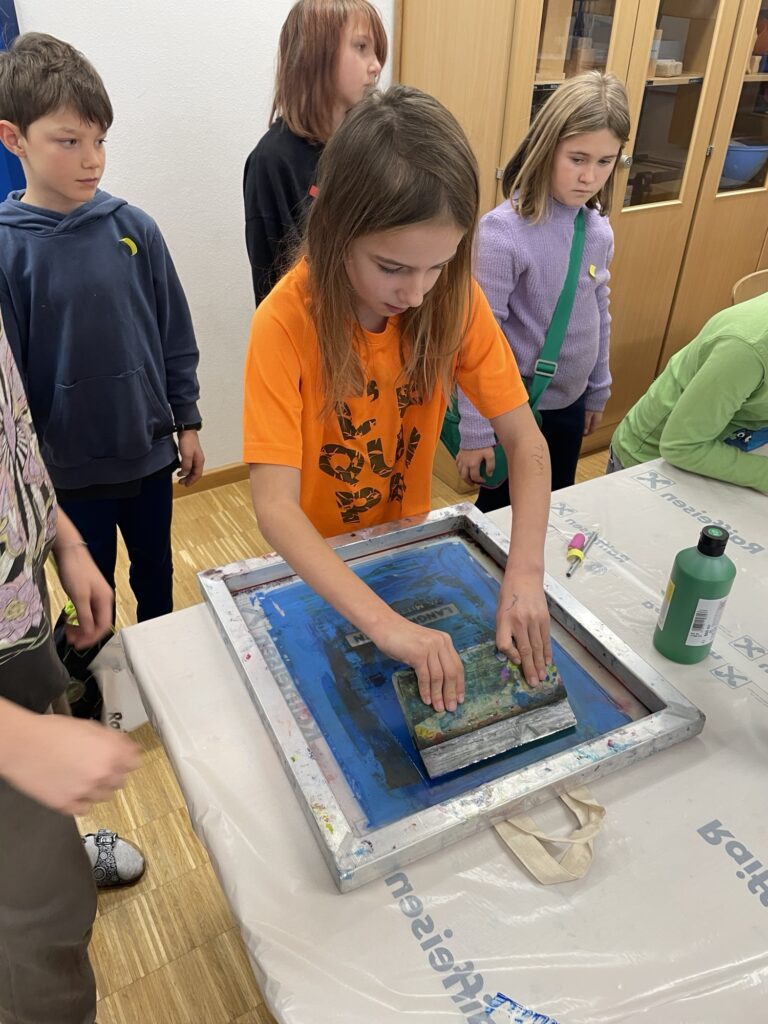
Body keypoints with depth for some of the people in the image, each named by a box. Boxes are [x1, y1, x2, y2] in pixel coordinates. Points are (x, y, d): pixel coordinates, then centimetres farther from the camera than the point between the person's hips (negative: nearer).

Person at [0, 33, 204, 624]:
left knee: (156, 573, 23)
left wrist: (187, 421, 6)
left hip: (150, 450, 3)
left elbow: (175, 337, 3)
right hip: (71, 469, -3)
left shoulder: (134, 229, -6)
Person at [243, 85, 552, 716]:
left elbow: (525, 439, -19)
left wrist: (525, 574, -33)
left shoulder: (455, 300, -19)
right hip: (317, 557, -3)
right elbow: (275, 506, -35)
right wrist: (384, 622, -46)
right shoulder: (287, 322, -30)